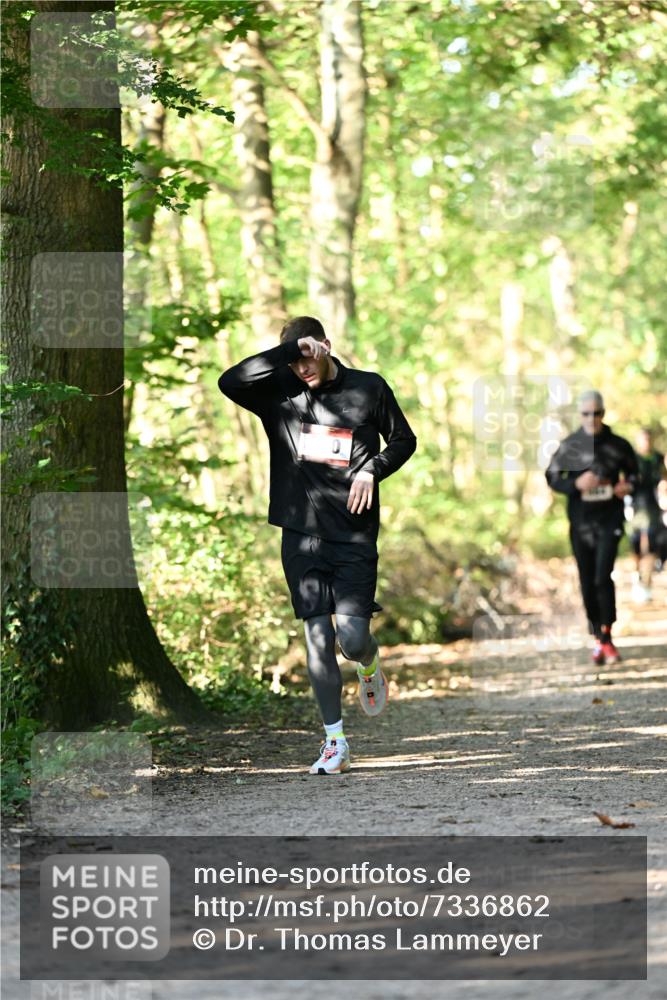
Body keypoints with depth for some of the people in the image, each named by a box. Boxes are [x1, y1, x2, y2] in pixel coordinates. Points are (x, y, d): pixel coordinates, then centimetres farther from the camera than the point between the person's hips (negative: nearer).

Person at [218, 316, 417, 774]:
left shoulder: (369, 388, 3)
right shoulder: (280, 392, 2)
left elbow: (404, 439, 15)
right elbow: (229, 382, -16)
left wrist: (373, 469, -4)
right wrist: (287, 351, -18)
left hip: (354, 534, -1)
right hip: (302, 533, 1)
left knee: (352, 636, -11)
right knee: (317, 634, -1)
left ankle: (370, 665, 27)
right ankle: (336, 742, 7)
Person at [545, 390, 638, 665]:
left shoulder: (618, 445, -1)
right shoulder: (569, 446, -2)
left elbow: (633, 472, 14)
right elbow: (552, 477, 3)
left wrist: (628, 485, -8)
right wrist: (576, 484, -15)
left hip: (610, 519, -2)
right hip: (581, 521, 2)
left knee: (603, 577, -15)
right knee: (587, 582, 7)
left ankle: (607, 637, -7)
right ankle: (598, 638, 19)